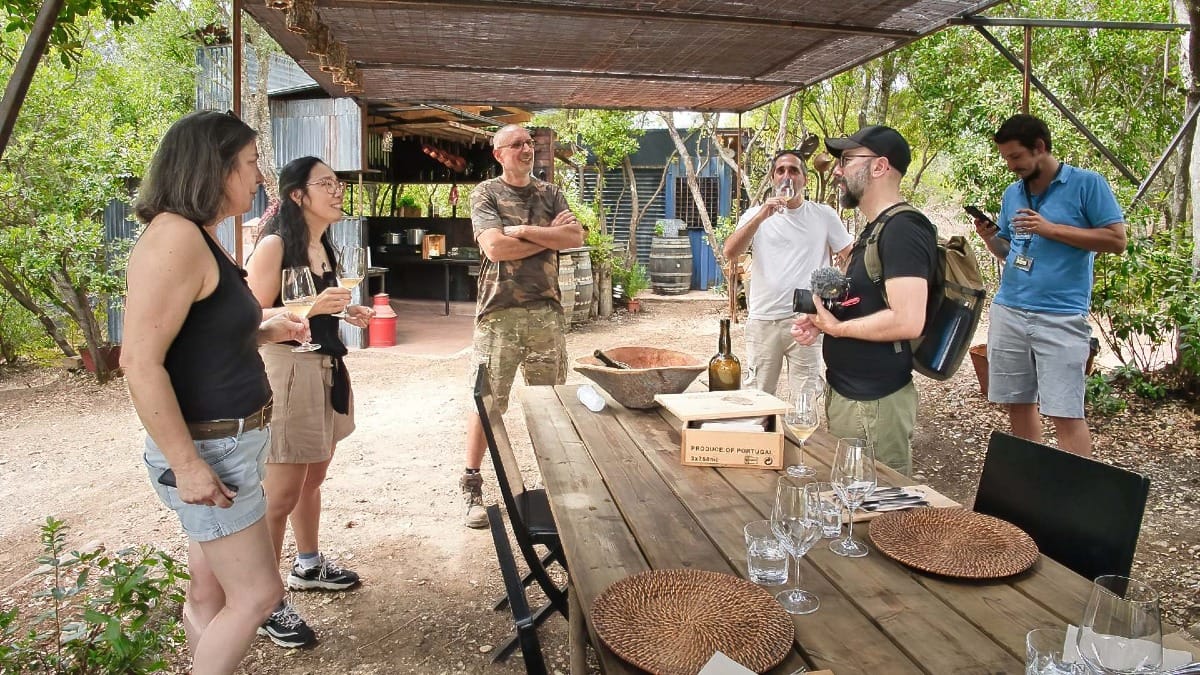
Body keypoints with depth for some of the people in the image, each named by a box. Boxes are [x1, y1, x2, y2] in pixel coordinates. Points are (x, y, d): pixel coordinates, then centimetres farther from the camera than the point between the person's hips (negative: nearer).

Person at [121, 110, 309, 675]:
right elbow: (140, 362, -25)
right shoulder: (175, 237, -20)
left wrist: (266, 331, 11)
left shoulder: (201, 238, 10)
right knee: (258, 592, 1)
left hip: (232, 442, 9)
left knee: (211, 593, 19)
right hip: (208, 450, -9)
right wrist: (187, 464, -24)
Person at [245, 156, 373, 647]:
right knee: (282, 493, -1)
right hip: (287, 369, -9)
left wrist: (345, 312, 6)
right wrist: (312, 307, -28)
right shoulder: (275, 245, -14)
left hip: (325, 367, 9)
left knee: (313, 478, 21)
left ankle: (308, 566, 39)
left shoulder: (324, 247, 11)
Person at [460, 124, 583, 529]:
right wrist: (549, 235, -6)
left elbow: (576, 237, -2)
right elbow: (495, 248, -13)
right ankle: (472, 487, 12)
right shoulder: (485, 193, 2)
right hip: (500, 313, -3)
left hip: (546, 311, 4)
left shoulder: (550, 193, 13)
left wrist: (525, 230, -10)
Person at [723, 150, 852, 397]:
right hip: (762, 321, 1)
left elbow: (851, 257, 7)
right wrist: (762, 216, -22)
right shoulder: (756, 214, 3)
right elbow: (730, 252, -12)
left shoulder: (824, 215, 4)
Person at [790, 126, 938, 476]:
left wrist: (836, 327, -15)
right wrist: (821, 321, 5)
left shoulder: (902, 229, -17)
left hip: (874, 404, -10)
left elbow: (906, 321, -27)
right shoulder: (875, 229, 15)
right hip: (846, 392, 10)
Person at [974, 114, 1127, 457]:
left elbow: (1117, 239, -7)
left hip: (1061, 317, -5)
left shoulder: (1087, 183, -2)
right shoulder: (1012, 193, 13)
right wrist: (990, 238, -2)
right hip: (1007, 312, 6)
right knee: (1017, 403, 9)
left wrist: (1050, 228, -13)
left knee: (1065, 412, -6)